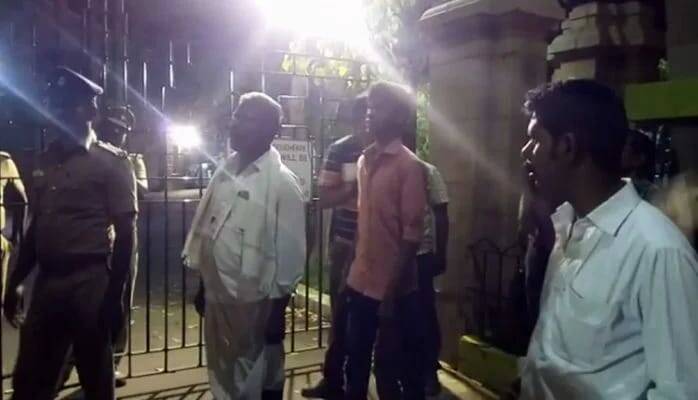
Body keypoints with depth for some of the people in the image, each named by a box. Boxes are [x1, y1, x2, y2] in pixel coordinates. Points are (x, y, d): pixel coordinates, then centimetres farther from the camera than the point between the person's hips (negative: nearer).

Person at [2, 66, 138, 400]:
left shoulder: (111, 162, -6)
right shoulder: (45, 162, 11)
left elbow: (125, 233, -8)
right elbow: (35, 228, 16)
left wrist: (114, 296, -12)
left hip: (89, 281, -5)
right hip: (46, 281, 6)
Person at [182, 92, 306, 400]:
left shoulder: (282, 183, -13)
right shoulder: (225, 172, 5)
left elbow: (290, 251, -12)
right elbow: (205, 227, 10)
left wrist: (278, 309, -11)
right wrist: (202, 286, 13)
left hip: (257, 302, -6)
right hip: (218, 294, 6)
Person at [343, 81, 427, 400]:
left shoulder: (410, 166, -13)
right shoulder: (365, 160, 8)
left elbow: (412, 236, -15)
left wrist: (392, 293, -15)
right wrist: (354, 271, 11)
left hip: (393, 290, -6)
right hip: (360, 284, 6)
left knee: (389, 369, 8)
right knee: (356, 364, 18)